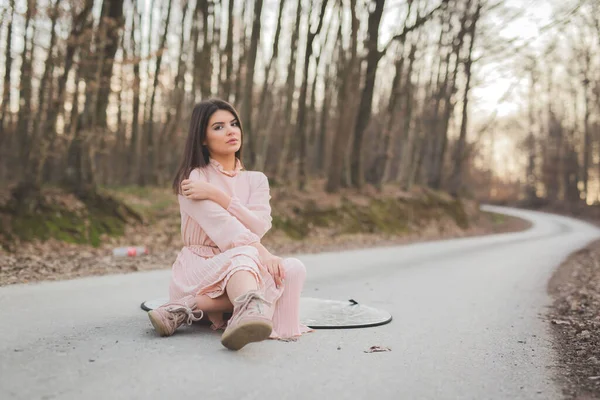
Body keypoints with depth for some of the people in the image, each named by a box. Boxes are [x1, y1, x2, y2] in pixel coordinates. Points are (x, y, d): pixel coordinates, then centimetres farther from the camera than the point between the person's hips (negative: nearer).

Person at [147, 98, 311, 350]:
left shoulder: (256, 180, 13)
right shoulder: (193, 178, -2)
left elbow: (259, 227, -6)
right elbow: (223, 227, -17)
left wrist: (216, 195, -14)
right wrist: (264, 255, -29)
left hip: (243, 269, 5)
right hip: (200, 268, -4)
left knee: (292, 269, -26)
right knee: (244, 256, -36)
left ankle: (190, 307, -35)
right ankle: (250, 312, -70)